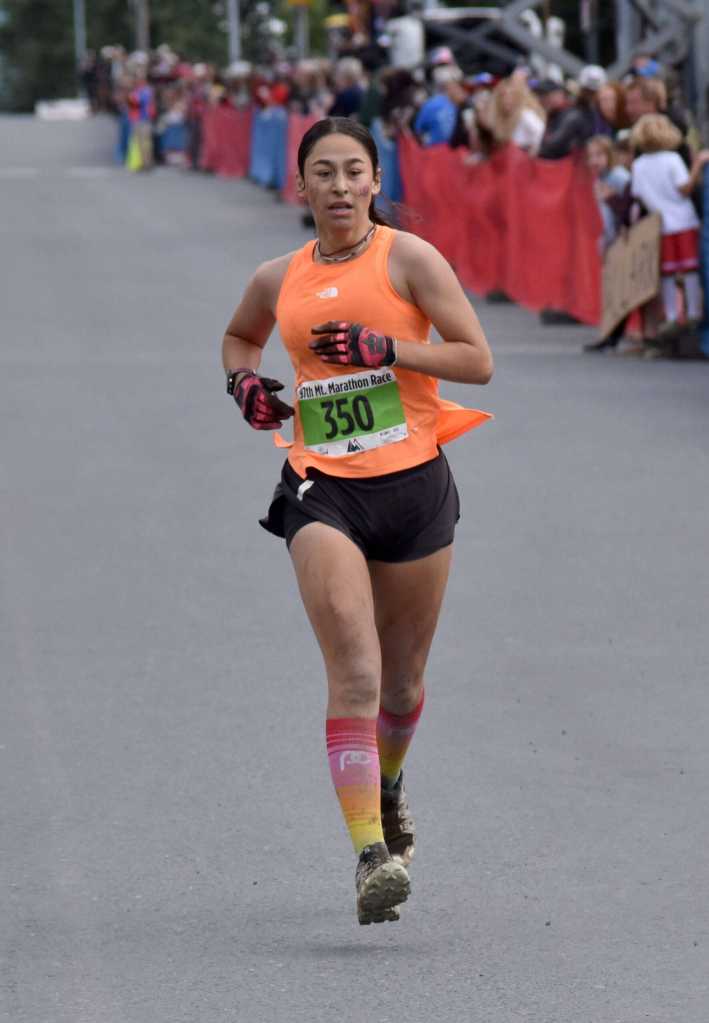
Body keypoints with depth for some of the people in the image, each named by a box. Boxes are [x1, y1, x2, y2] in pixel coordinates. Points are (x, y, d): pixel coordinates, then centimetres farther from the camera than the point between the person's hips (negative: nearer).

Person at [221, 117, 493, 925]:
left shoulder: (408, 260, -1)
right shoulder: (279, 281, 9)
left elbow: (477, 360, -6)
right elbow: (239, 336, 31)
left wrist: (385, 349, -17)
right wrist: (243, 379, 9)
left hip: (414, 486, 0)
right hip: (323, 492, 0)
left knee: (400, 682, 14)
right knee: (354, 674, -17)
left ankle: (387, 787, 47)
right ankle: (371, 855, -24)